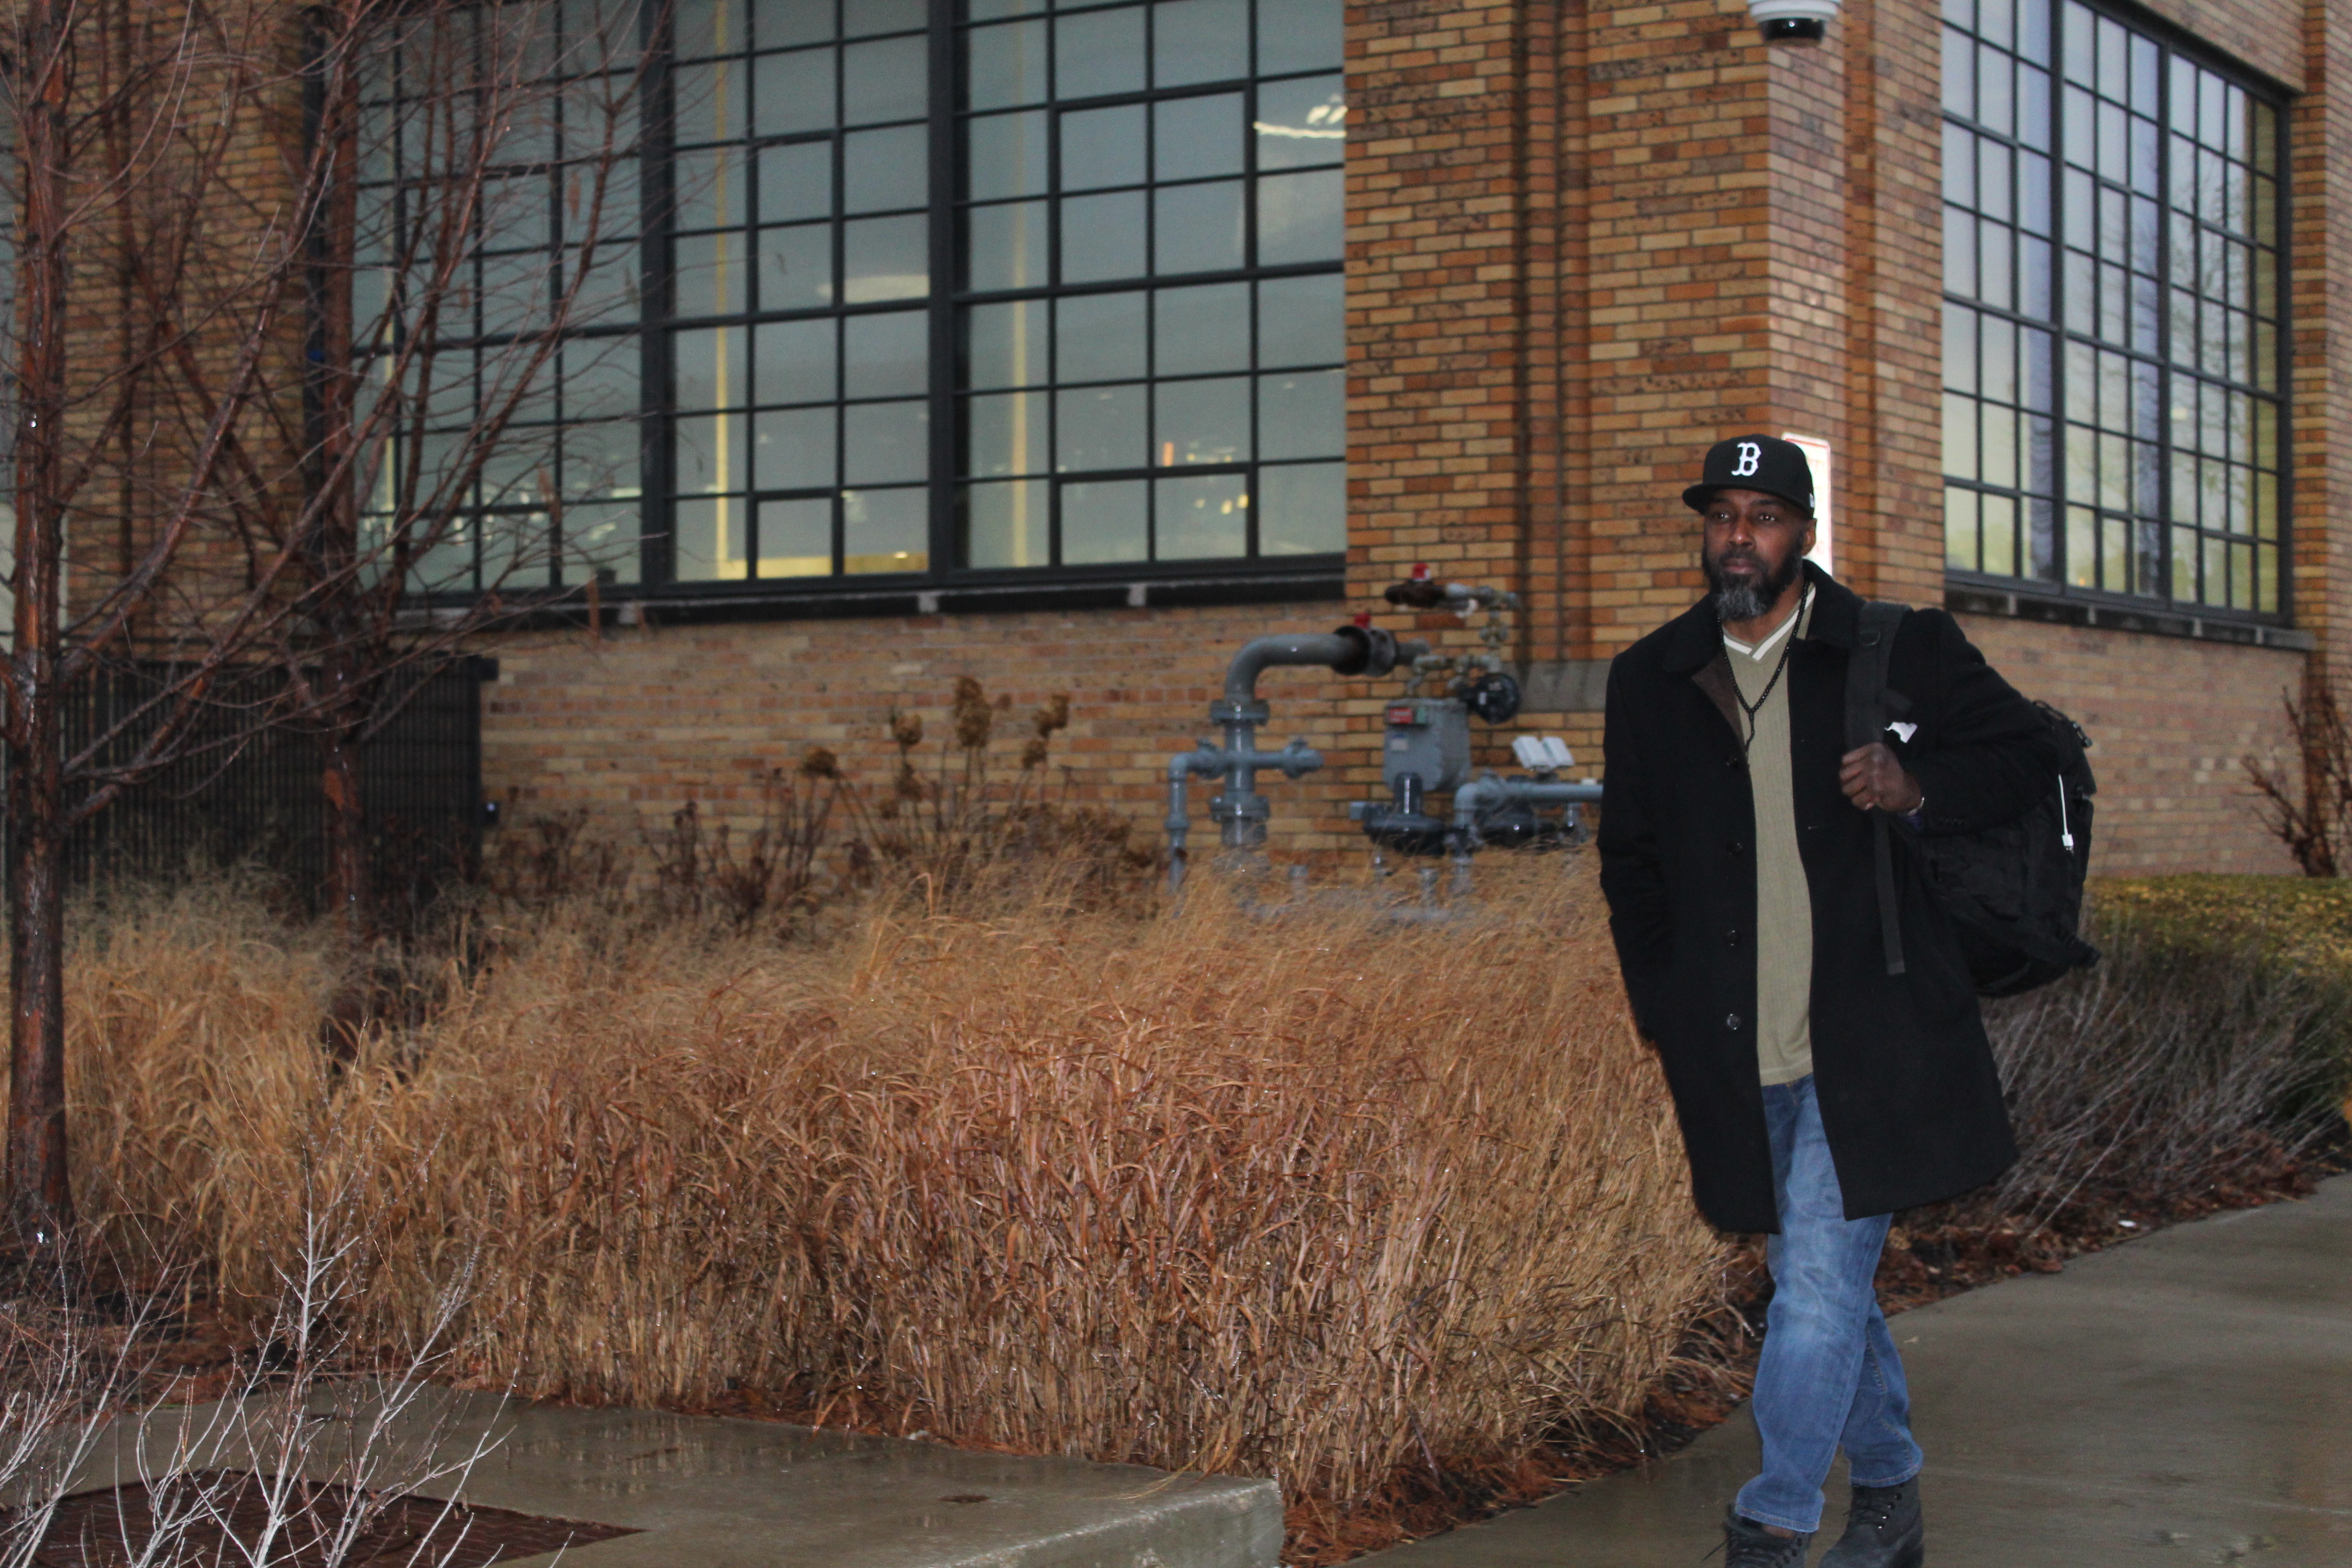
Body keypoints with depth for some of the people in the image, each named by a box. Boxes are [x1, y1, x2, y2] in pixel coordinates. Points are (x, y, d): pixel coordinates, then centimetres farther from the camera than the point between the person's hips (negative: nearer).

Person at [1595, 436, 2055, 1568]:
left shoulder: (1902, 653, -1)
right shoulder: (1651, 680, 9)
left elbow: (2024, 754, 7)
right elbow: (1630, 858, 18)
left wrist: (1920, 789, -14)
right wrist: (1663, 1010, 10)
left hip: (1867, 1038, -4)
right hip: (1739, 1053, 4)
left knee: (1819, 1284, -10)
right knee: (1826, 1283, 15)